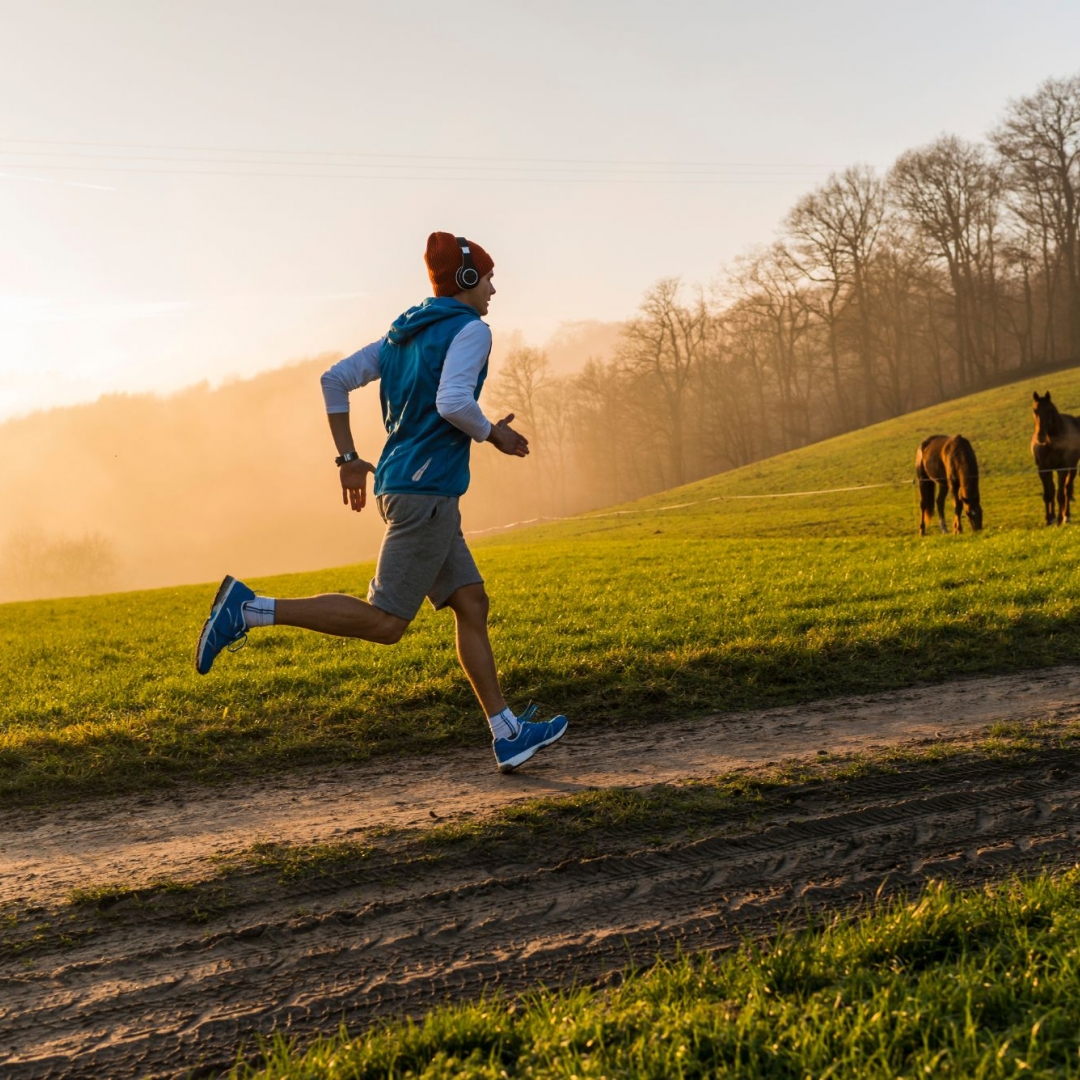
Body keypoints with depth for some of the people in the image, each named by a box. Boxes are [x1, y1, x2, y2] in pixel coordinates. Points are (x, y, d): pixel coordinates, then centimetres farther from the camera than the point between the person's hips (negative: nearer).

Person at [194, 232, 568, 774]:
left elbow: (334, 379, 15)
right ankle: (251, 608, -13)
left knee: (472, 604, 10)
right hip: (425, 490, -10)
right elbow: (453, 403, -22)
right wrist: (494, 434, -4)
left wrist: (347, 458, 17)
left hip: (402, 486, 10)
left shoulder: (403, 335, 18)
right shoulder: (470, 329, -7)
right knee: (384, 621, -10)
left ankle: (507, 734, 12)